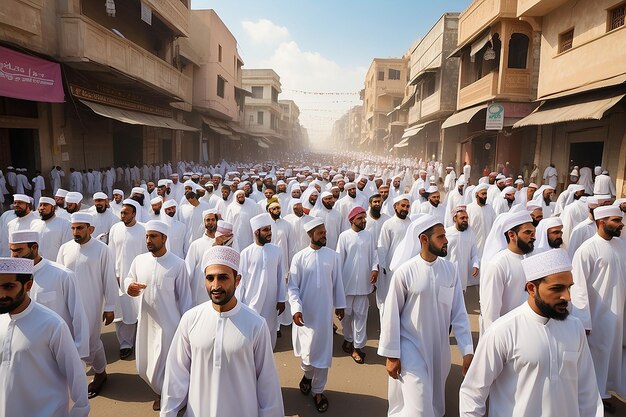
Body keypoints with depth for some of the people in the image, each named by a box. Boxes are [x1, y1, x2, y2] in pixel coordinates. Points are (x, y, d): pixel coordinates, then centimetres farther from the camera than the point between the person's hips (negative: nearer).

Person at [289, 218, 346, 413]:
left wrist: (340, 305, 10)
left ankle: (318, 390, 26)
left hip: (325, 311, 2)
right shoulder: (299, 257, -9)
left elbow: (337, 282, 5)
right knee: (306, 349, 12)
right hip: (305, 312, -1)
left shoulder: (333, 255, -3)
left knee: (323, 351, 8)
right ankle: (307, 374, 44)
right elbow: (292, 286, -9)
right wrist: (296, 308, -20)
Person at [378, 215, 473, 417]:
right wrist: (391, 354, -8)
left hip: (440, 347, 4)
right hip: (411, 346, -4)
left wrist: (467, 350, -6)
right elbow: (392, 315, -11)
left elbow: (459, 312, -2)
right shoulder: (405, 272, -18)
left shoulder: (450, 269, -7)